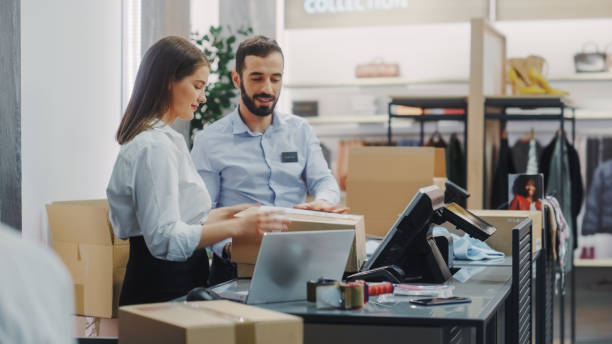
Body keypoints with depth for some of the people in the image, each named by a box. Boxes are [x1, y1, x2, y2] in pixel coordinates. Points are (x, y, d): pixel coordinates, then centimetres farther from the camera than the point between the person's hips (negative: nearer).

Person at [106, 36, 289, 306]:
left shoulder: (160, 140, 17)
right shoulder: (154, 147, -15)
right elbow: (165, 238, -21)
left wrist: (228, 213, 24)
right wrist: (239, 226, -25)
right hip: (164, 289, -10)